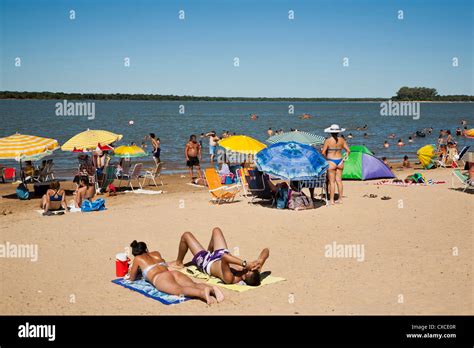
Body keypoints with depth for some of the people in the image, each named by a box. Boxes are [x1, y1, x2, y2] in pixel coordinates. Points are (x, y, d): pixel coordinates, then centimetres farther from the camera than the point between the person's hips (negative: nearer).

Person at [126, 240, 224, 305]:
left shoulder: (137, 258, 25)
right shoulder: (156, 253, 38)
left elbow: (132, 278, 34)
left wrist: (128, 276, 58)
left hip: (159, 279, -5)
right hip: (174, 273, 5)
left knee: (179, 290, -34)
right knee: (194, 285, -21)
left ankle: (202, 292, -66)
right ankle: (212, 288, -55)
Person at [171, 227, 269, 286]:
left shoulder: (230, 279, -48)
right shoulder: (254, 272, -33)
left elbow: (224, 257, -62)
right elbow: (266, 250, -31)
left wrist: (245, 264, -63)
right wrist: (258, 262, -47)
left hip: (206, 262, -5)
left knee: (186, 235, 10)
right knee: (216, 230, 22)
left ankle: (178, 263, 40)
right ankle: (209, 252, 51)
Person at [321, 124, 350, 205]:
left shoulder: (328, 140, -10)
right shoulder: (342, 140, 3)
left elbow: (323, 152, -11)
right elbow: (348, 151, 4)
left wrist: (327, 157, 6)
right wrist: (345, 157, 14)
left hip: (331, 162, -4)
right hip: (340, 161, 4)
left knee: (332, 181, -1)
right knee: (339, 180, 11)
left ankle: (331, 200, 2)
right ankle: (340, 199, 16)